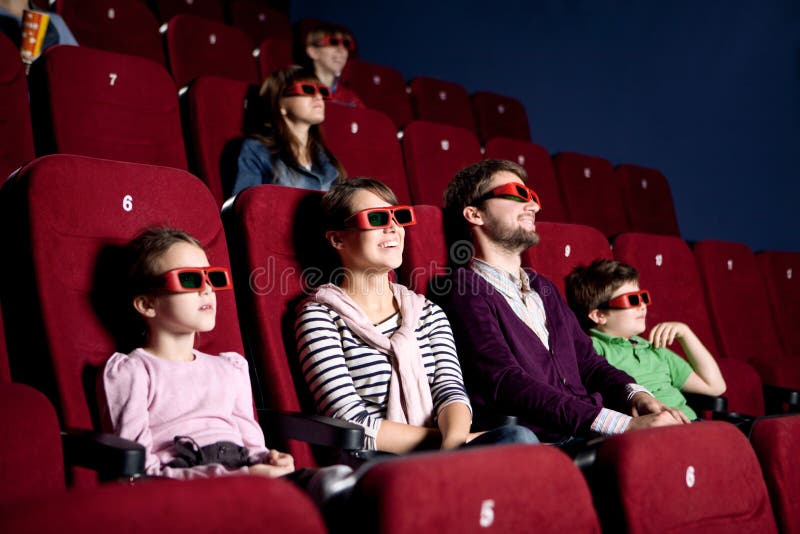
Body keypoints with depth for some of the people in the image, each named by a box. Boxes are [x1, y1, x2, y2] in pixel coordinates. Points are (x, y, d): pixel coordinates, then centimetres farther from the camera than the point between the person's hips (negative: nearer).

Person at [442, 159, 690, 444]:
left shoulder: (543, 288, 26)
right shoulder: (466, 291, -3)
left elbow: (587, 361, 20)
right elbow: (508, 384, -16)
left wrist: (636, 395, -4)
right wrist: (624, 424, -22)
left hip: (592, 437, 8)